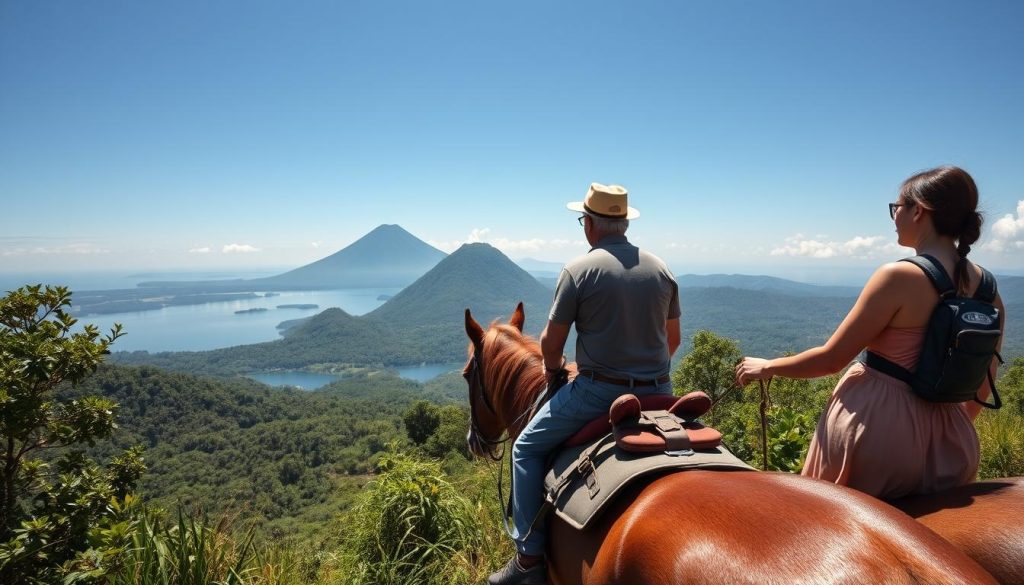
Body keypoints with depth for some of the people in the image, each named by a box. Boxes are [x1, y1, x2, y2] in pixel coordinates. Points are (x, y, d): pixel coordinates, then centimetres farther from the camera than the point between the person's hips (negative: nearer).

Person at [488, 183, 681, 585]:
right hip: (658, 392, 6)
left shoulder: (579, 269, -9)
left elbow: (551, 342, -5)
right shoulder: (661, 269, 6)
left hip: (598, 390, -5)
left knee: (528, 447, 12)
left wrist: (554, 371, 16)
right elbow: (673, 338, 14)